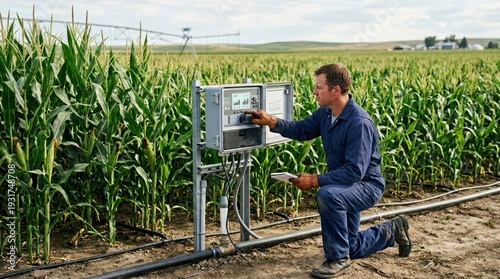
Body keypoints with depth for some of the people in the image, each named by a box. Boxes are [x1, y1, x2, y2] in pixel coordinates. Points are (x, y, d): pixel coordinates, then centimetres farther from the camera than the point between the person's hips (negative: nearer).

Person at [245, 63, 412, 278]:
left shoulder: (359, 123, -30)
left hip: (366, 185, -8)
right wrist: (272, 121, -7)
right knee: (351, 248, 17)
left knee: (327, 195, -39)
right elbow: (301, 130, 10)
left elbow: (355, 171, -33)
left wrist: (315, 180, -33)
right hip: (344, 187, 9)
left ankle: (338, 258, -21)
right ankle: (391, 231, 41)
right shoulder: (326, 113, -4)